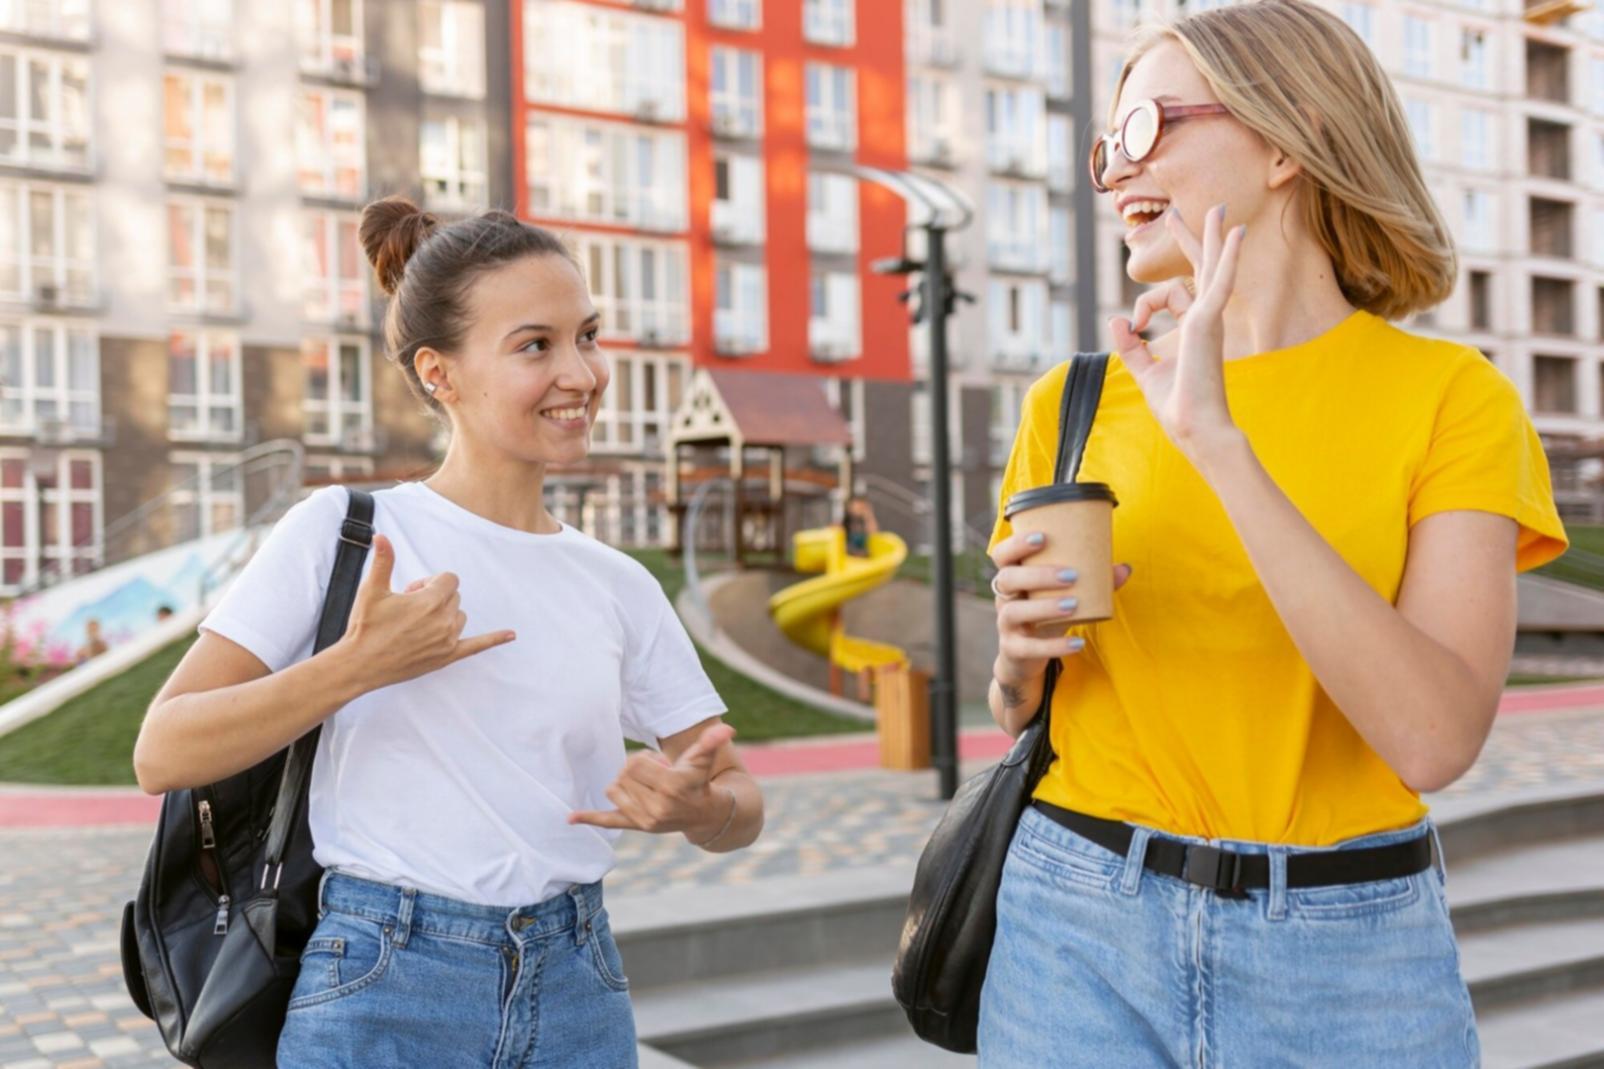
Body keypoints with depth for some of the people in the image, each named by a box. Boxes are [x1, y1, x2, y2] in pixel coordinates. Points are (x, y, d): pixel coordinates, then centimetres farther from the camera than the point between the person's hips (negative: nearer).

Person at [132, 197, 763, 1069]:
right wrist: (359, 664, -22)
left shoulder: (617, 587, 4)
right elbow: (162, 754, -10)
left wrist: (698, 807, -14)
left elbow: (739, 802, 8)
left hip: (577, 999, 4)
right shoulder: (342, 531, -5)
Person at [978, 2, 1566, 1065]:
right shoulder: (1077, 401, 2)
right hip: (1082, 933, 2)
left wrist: (1218, 442, -23)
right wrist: (1021, 649, -11)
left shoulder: (1452, 396, -6)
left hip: (1351, 956, -2)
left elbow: (1435, 738, -20)